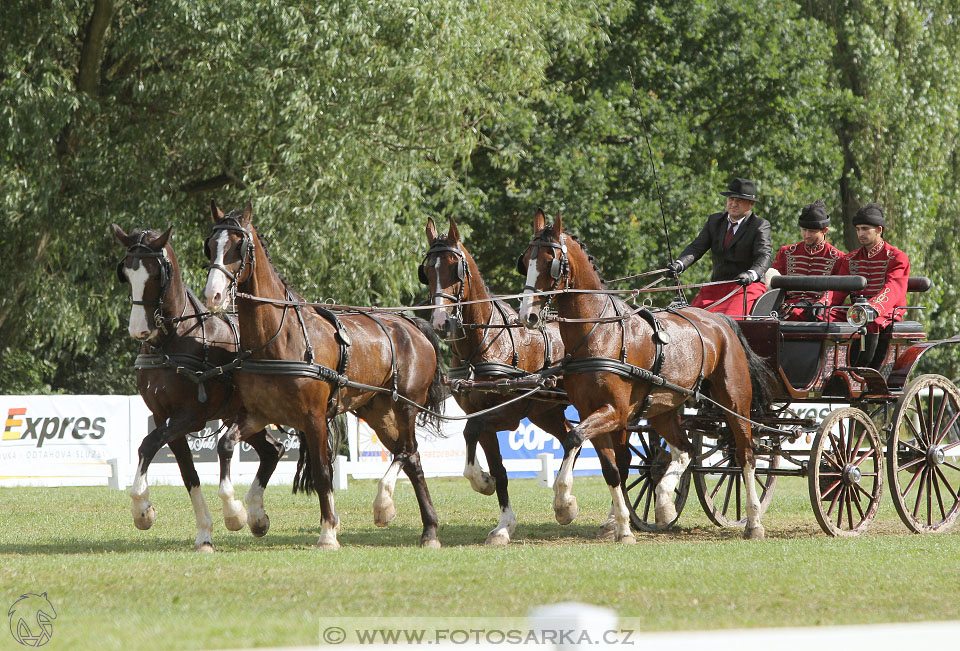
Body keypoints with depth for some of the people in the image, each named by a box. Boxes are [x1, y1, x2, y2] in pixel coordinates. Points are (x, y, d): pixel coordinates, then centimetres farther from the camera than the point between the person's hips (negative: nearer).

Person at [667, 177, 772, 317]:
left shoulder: (760, 225, -2)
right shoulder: (714, 221, 14)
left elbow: (765, 255, -16)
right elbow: (697, 247, 4)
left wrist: (751, 274, -38)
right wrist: (679, 264, -17)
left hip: (748, 287, -5)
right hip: (716, 288, 5)